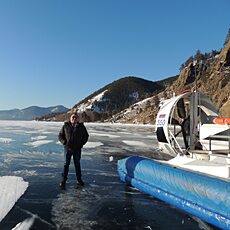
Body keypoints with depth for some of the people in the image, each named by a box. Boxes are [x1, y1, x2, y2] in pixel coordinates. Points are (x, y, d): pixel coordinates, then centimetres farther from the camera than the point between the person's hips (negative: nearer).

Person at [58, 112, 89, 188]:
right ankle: (63, 180, 14)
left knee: (77, 164, 12)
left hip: (77, 149, 1)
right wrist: (64, 142, -8)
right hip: (67, 148, -1)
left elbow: (86, 136, 10)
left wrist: (81, 144, 0)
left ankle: (79, 179, 24)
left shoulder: (81, 127, 1)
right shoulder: (65, 126, 0)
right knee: (66, 164, 4)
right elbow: (60, 135, 6)